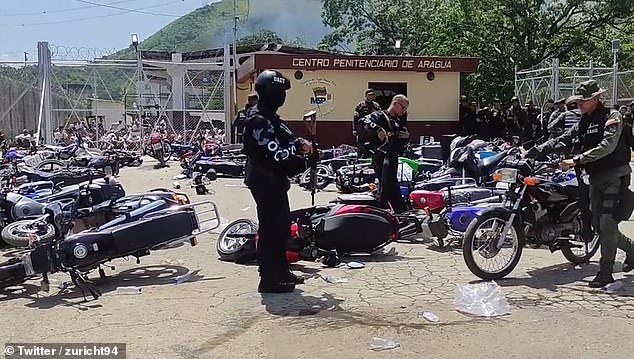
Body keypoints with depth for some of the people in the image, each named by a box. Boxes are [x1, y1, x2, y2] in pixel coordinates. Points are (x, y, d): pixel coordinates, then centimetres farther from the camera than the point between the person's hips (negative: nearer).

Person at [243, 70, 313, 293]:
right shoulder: (258, 120, -19)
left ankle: (281, 271, 29)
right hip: (266, 183, -11)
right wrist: (299, 148, -13)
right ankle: (268, 279, 2)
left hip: (275, 182, 11)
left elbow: (285, 140, 17)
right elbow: (276, 154, -26)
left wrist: (299, 143, -3)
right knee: (271, 229, -5)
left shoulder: (269, 117, 16)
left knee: (282, 226, 17)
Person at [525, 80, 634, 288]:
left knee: (607, 223, -13)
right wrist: (533, 152, 2)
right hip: (596, 177, 8)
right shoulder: (584, 122, 14)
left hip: (615, 176, -8)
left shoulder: (611, 117, -10)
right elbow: (561, 140, 11)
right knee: (598, 225, 9)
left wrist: (577, 160, -28)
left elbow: (607, 146, -23)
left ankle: (605, 272, -7)